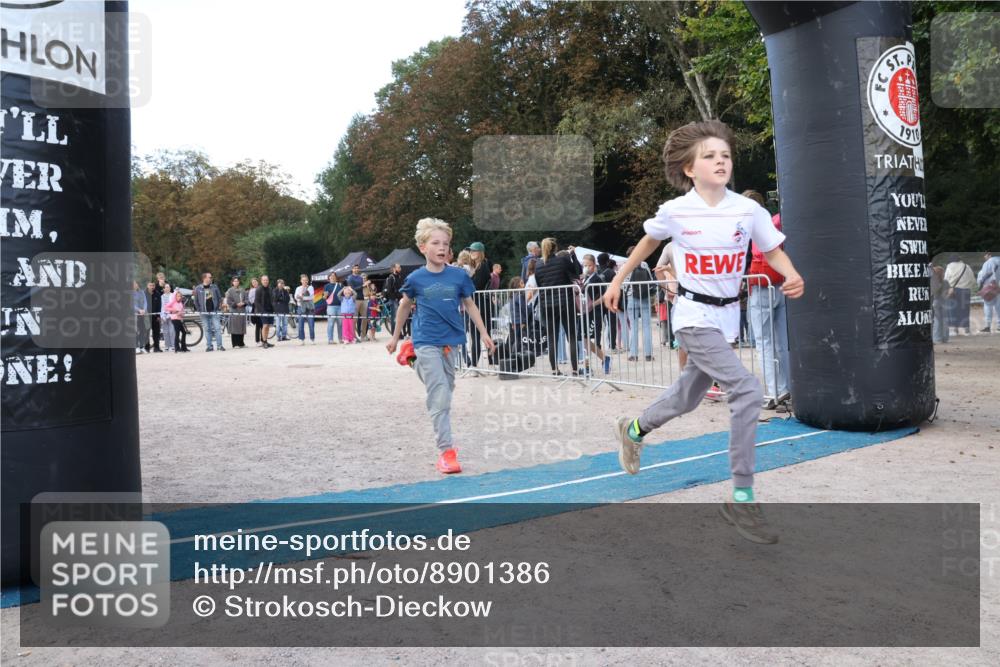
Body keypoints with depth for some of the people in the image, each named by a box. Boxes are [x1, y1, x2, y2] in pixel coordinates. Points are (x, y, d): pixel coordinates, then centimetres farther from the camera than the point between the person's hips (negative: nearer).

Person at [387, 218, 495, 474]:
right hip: (427, 343, -3)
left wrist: (484, 333, 8)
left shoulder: (459, 276, 0)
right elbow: (405, 306, 12)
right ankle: (446, 451, -9)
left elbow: (470, 305, 11)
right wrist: (395, 337, 19)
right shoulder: (416, 278, -3)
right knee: (439, 396, -11)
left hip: (450, 342, 3)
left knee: (445, 393, 15)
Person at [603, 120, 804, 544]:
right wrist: (618, 281, 16)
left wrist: (792, 278, -19)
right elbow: (648, 242, 10)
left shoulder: (748, 210, -4)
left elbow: (774, 252, 3)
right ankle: (742, 499, -13)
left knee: (687, 399, 19)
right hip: (694, 318, -5)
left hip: (727, 317, 5)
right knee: (747, 390, -22)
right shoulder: (675, 211, -8)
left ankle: (633, 431, 50)